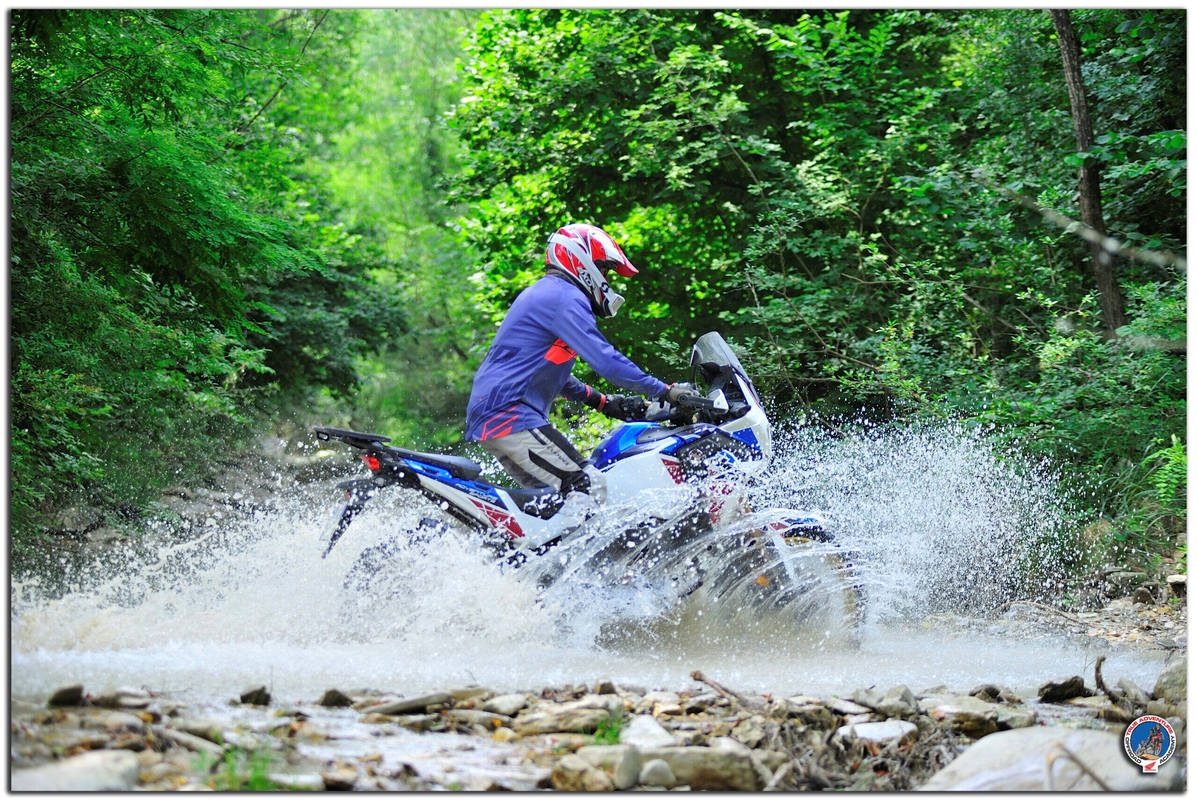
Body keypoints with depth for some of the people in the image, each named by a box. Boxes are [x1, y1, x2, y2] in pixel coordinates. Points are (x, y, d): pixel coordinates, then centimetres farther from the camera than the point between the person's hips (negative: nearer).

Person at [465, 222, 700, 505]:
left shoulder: (544, 292, 24)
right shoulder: (567, 297, -10)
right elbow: (604, 359, -18)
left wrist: (604, 402, 26)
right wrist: (665, 391, -12)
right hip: (509, 415, -11)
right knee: (589, 486, -17)